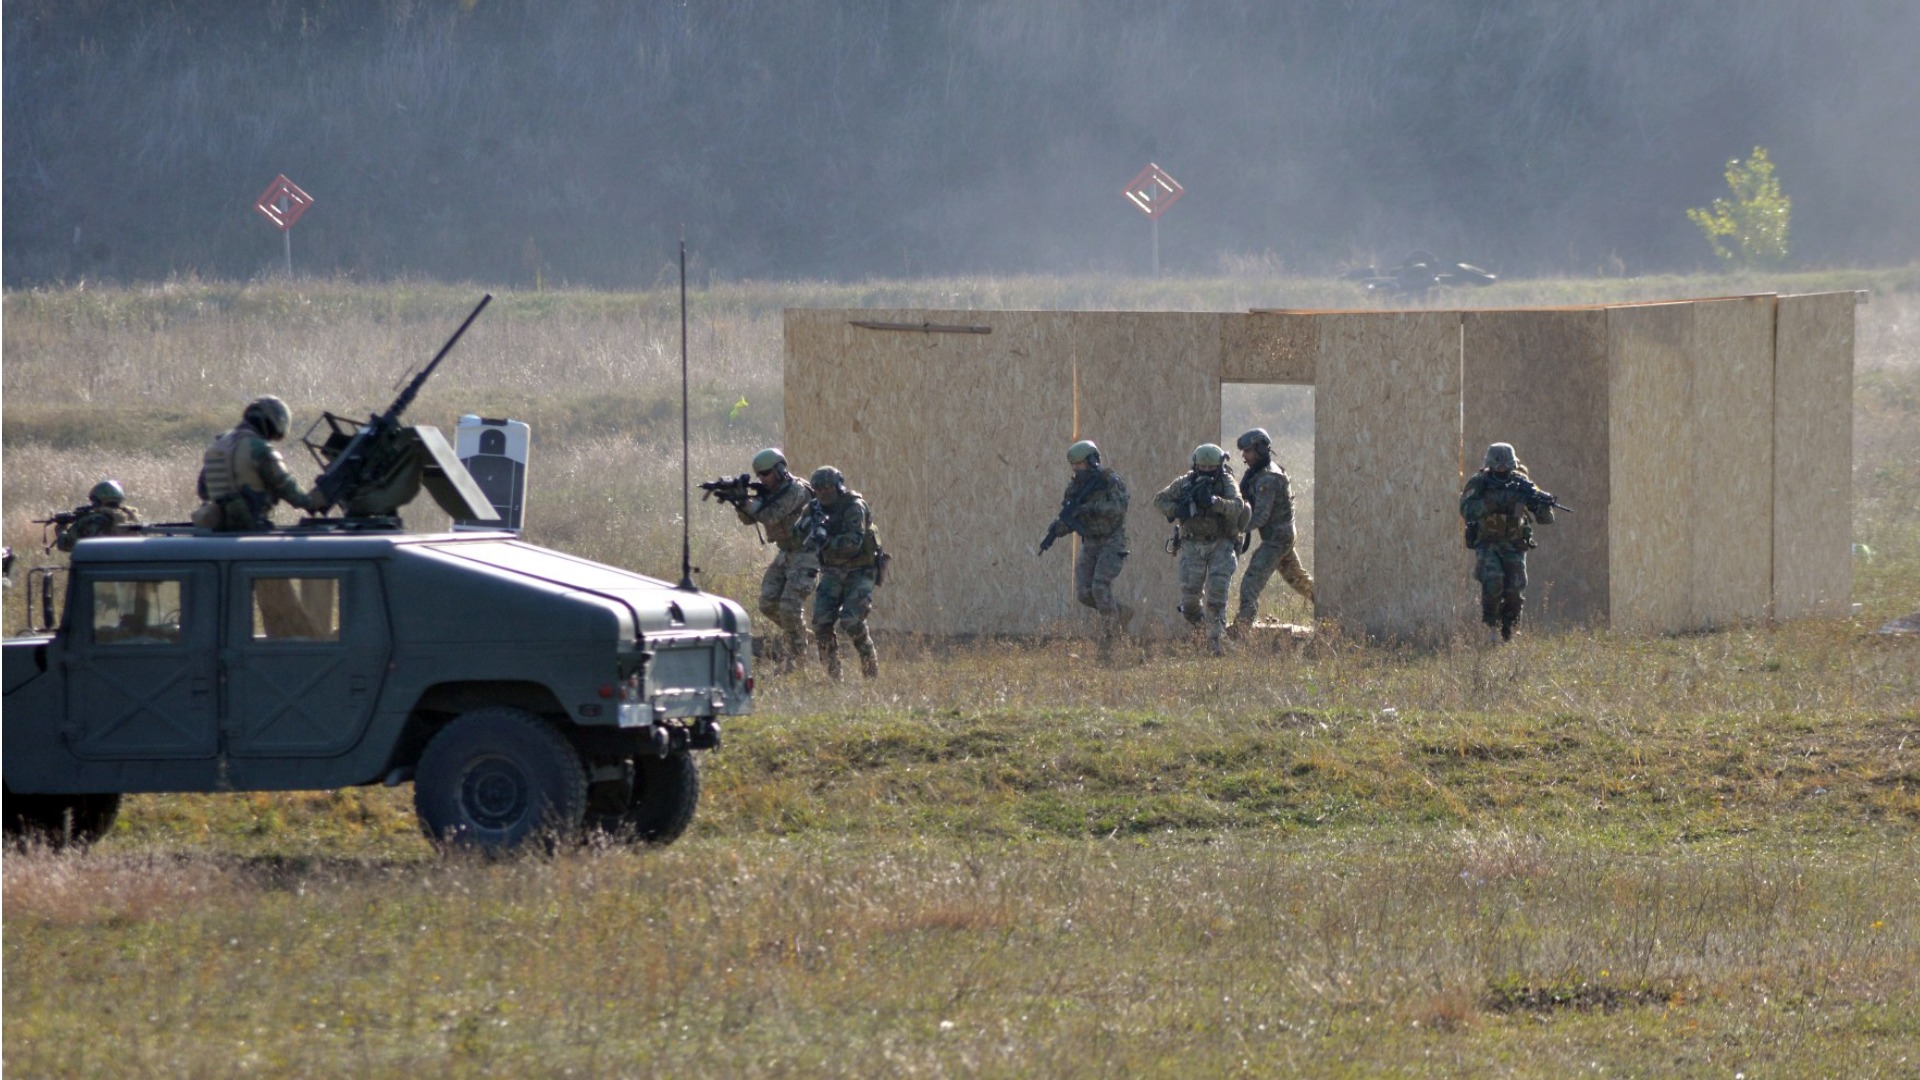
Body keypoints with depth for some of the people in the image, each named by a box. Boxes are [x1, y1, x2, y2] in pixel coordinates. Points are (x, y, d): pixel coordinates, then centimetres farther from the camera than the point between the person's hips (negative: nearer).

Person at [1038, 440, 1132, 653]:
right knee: (1084, 593, -5)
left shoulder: (1111, 481, -11)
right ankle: (1121, 614, 18)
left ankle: (1107, 642, -13)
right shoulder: (1076, 487, 7)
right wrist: (1053, 534, -11)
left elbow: (1118, 507, -27)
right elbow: (1067, 519, 8)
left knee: (1100, 588, -20)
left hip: (1112, 544, -7)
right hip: (1090, 545, 7)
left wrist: (1090, 508, -34)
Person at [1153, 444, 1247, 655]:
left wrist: (1214, 501, -39)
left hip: (1221, 545, -2)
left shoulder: (1226, 483, -6)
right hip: (1193, 545, 2)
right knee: (1189, 591, -1)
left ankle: (1215, 638, -2)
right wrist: (1176, 510, -14)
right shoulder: (1185, 483, 1)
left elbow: (1237, 507, -22)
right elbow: (1159, 500, 6)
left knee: (1217, 594, -9)